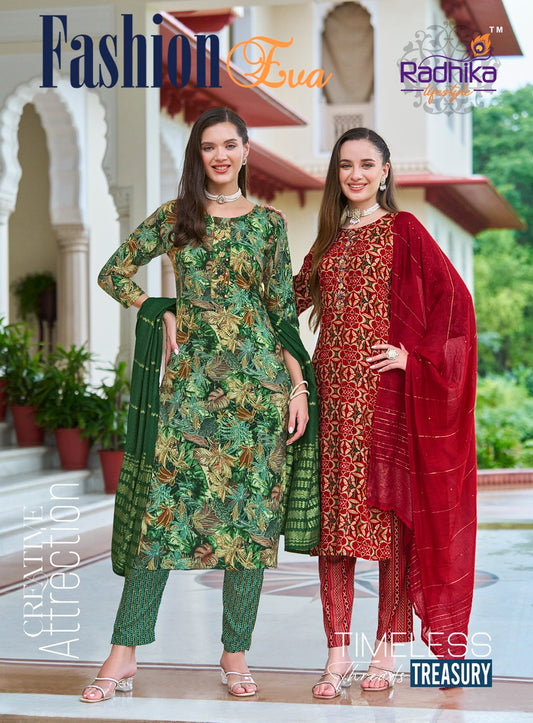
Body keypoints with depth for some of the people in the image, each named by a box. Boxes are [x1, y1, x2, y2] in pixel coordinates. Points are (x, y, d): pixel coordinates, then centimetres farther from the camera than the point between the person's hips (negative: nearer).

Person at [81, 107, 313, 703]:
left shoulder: (268, 223, 8)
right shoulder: (175, 217, 9)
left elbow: (284, 311, 7)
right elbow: (113, 273, 14)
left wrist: (298, 386, 1)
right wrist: (162, 313, 1)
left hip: (257, 376, 0)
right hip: (191, 378, 0)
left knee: (250, 511, 2)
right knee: (164, 506, -6)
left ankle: (235, 653, 12)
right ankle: (125, 651, -2)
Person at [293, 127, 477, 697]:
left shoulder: (403, 229, 1)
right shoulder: (330, 237, 17)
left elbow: (453, 297, -5)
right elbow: (295, 297, 19)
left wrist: (415, 354, -10)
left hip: (387, 392, -5)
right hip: (334, 390, 5)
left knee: (391, 514, -1)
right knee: (333, 519, 1)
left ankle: (385, 653, 8)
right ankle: (338, 656, 6)